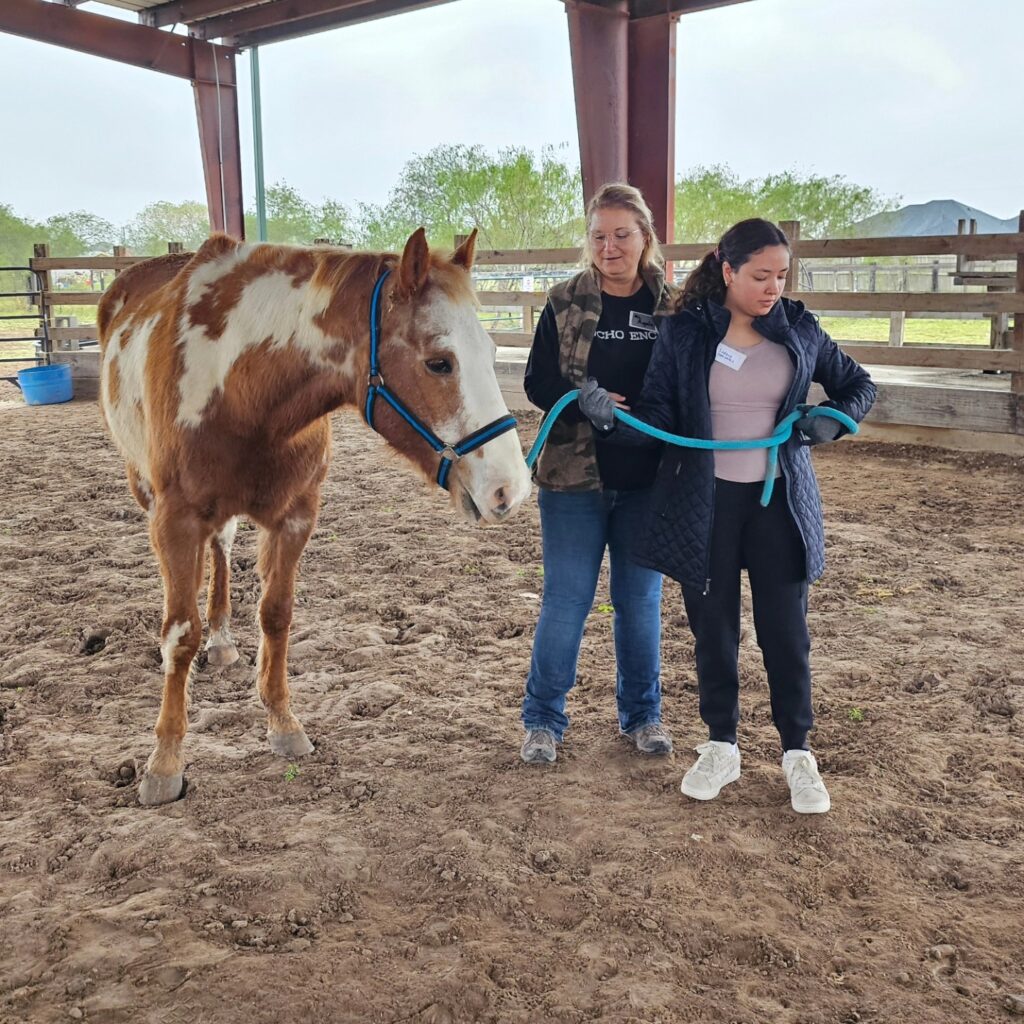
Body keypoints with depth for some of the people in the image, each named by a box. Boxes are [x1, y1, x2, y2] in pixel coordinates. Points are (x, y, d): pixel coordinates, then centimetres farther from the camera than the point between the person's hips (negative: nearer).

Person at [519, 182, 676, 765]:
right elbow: (539, 383, -4)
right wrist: (586, 404, -22)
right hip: (575, 476, -1)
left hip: (646, 480, 1)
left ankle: (642, 714, 31)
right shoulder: (564, 303, 0)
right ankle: (544, 720, 22)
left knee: (641, 599, 13)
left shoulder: (671, 306, 1)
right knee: (566, 600, 4)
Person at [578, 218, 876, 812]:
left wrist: (834, 419, -9)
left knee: (785, 630, 6)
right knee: (714, 627, 10)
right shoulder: (683, 333, -4)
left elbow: (858, 385, 12)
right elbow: (659, 421, -7)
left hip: (779, 502, 1)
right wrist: (612, 416, -26)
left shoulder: (799, 329, 0)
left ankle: (798, 753, 24)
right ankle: (721, 748, 27)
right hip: (704, 503, 0)